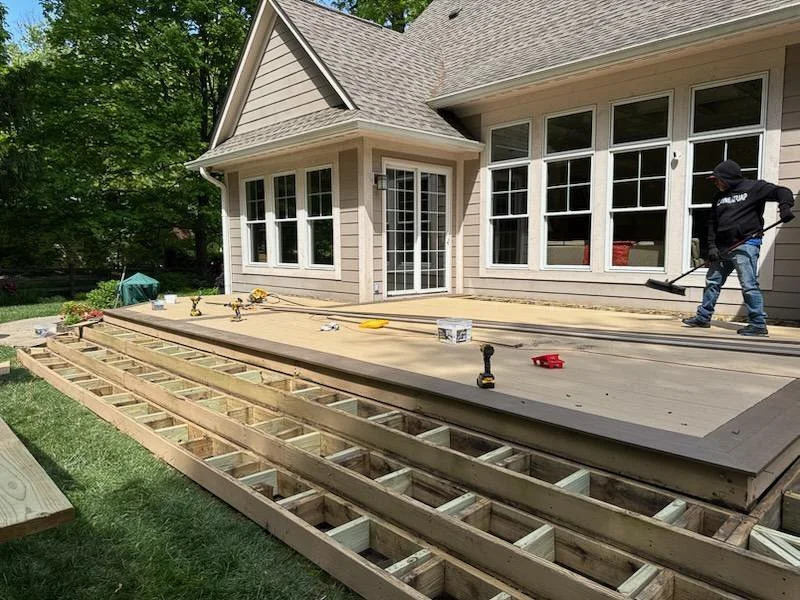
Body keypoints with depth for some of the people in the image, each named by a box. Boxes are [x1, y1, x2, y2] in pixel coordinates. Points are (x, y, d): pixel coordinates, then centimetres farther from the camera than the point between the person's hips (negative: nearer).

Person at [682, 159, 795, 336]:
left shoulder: (754, 187, -1)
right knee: (712, 282, 11)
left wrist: (785, 206, -28)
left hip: (745, 245, -7)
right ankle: (703, 317, 21)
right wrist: (712, 246, 2)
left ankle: (758, 324, -4)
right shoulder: (719, 197, 17)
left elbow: (782, 192, -6)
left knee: (749, 285, -9)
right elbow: (712, 223, 14)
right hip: (722, 247, 7)